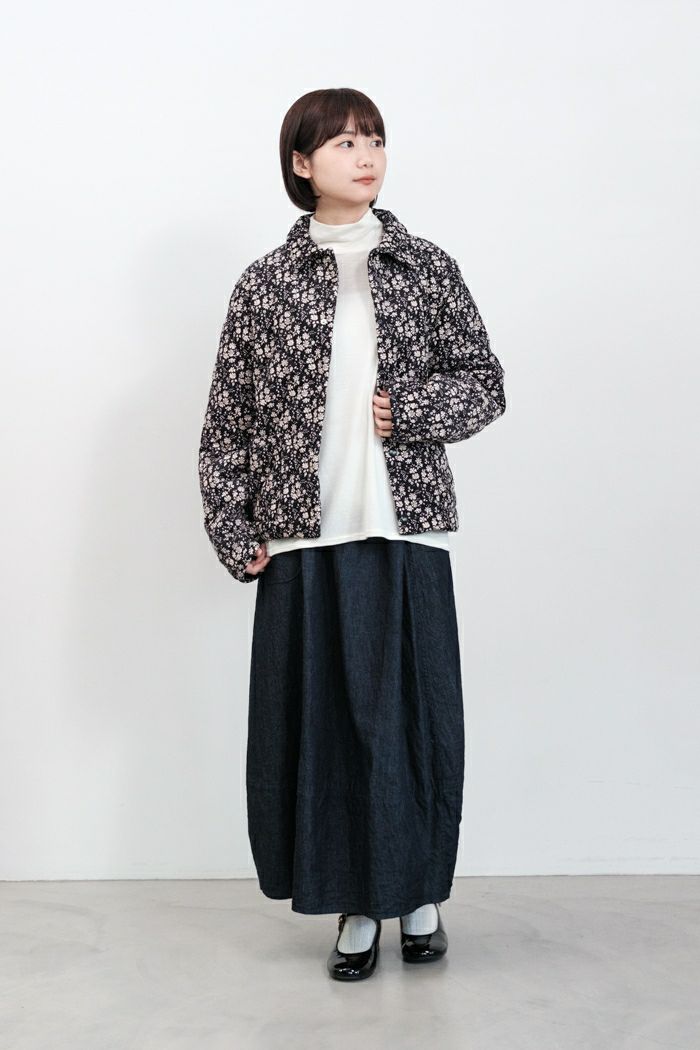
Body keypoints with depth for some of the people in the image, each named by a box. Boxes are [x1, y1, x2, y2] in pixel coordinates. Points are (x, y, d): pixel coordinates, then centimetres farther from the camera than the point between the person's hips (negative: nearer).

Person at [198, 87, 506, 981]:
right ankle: (356, 904, 20)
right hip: (305, 540, 0)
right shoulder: (265, 283, 5)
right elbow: (228, 419, 6)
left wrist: (410, 409, -9)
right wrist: (233, 532, -1)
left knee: (415, 713, 5)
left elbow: (485, 383, 9)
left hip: (407, 534, 0)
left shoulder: (428, 268, 7)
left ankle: (421, 888, 26)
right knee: (319, 718, 4)